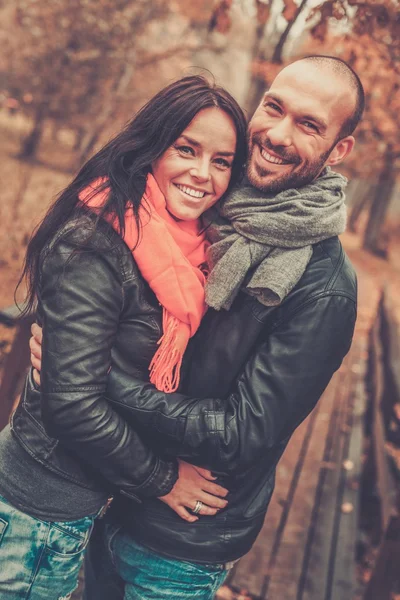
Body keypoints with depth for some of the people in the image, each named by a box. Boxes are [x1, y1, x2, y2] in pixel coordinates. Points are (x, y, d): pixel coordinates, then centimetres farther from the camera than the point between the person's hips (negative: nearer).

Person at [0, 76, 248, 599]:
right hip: (44, 508, -7)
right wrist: (161, 477, -15)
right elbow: (72, 402, -25)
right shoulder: (94, 247, -24)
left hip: (93, 496, 7)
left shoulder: (183, 250, 1)